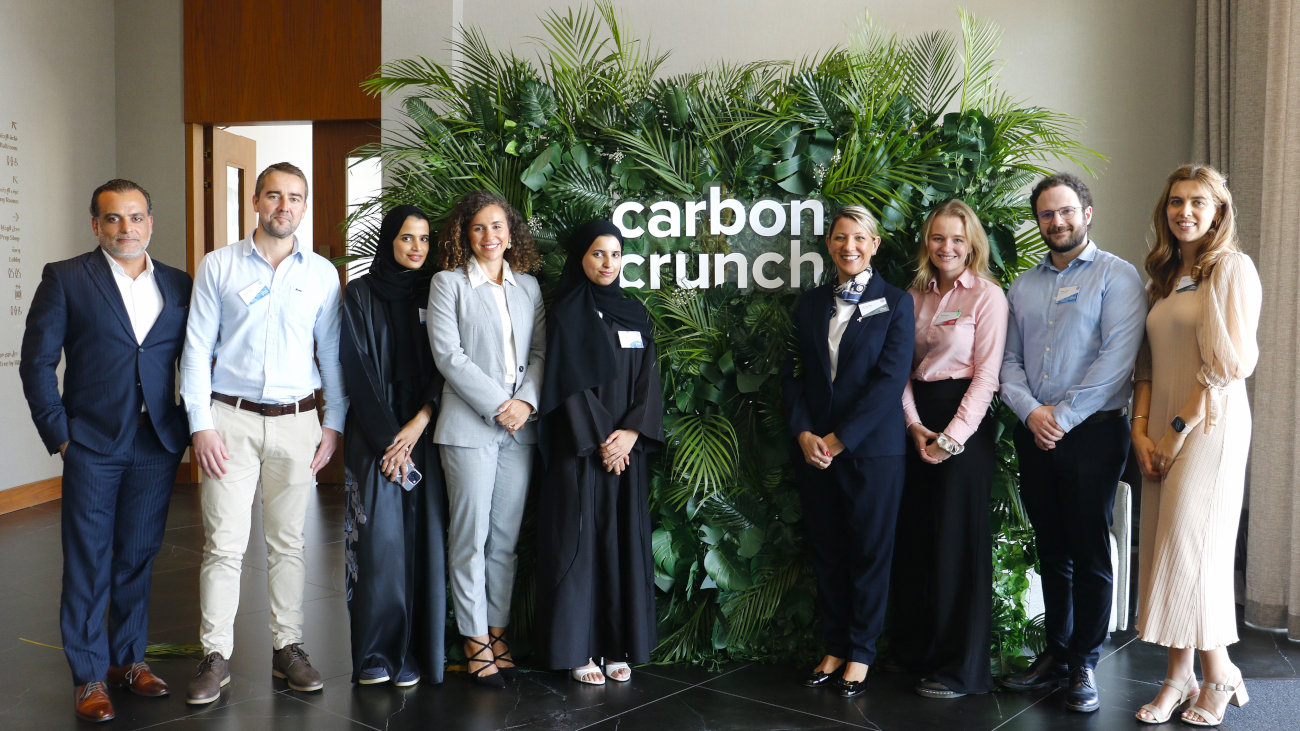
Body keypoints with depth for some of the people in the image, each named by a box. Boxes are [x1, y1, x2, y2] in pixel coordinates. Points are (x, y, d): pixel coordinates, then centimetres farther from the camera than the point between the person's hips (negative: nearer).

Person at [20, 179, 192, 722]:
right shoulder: (66, 279, 0)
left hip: (157, 444, 3)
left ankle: (128, 658, 26)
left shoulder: (179, 285, 8)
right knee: (88, 563, 3)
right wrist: (58, 432, -6)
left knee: (138, 556, 12)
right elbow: (37, 362, -2)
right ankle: (89, 677, 13)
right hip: (93, 444, -3)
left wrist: (191, 427, 3)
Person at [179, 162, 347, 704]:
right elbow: (197, 350, 2)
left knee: (288, 542, 8)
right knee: (224, 543, -2)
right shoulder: (218, 266, 4)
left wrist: (334, 424, 4)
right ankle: (216, 655, 9)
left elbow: (333, 354, 10)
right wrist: (201, 424, -5)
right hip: (230, 419, -1)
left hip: (296, 421, 1)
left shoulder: (322, 273, 7)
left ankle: (287, 647, 18)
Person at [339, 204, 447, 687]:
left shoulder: (435, 294, 10)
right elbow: (357, 368, -3)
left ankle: (414, 652, 6)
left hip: (425, 430, 2)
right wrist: (389, 438, -10)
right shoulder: (361, 294, 4)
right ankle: (375, 652, 3)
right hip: (375, 431, -2)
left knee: (422, 538, -2)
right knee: (380, 536, -6)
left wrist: (419, 424, -10)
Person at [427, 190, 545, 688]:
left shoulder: (529, 287, 14)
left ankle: (498, 627, 18)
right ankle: (475, 636, 11)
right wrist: (497, 405, -12)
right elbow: (448, 355, -7)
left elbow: (541, 351, 10)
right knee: (471, 535, 0)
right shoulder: (448, 284, 2)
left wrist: (527, 401, -7)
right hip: (469, 426, -4)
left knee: (506, 536, 8)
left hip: (520, 426, 4)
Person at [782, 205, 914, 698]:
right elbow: (794, 374, 9)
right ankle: (834, 648, 22)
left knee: (869, 552, 5)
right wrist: (803, 433, -7)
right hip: (814, 448, 4)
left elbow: (891, 379, -10)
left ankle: (860, 653, 18)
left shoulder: (895, 303, -1)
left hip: (872, 448, -3)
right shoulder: (809, 304, 11)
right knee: (826, 552, 9)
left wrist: (840, 438, -14)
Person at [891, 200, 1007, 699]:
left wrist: (953, 436, -14)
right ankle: (914, 650, 22)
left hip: (964, 423, -5)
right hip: (916, 424, 5)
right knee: (913, 539, 8)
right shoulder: (915, 296, 12)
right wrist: (914, 426, -4)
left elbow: (986, 374, -8)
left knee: (959, 542, -1)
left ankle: (962, 668, 9)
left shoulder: (987, 295, -3)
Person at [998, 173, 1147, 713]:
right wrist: (1030, 411, -8)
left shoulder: (1116, 276, -2)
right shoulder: (1023, 286, 14)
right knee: (1051, 552, 12)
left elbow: (1117, 357, -13)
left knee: (1089, 555, 0)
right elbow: (1010, 361, 10)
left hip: (1092, 431, -4)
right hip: (1034, 436, 5)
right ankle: (1055, 654, 22)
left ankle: (1085, 664, 11)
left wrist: (1063, 417, -14)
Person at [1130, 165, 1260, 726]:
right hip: (1162, 434, 7)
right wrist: (1141, 429, 1)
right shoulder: (1166, 276, 17)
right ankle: (1178, 677, 11)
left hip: (1209, 426, -6)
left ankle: (1218, 678, 10)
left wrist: (1177, 430, -11)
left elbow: (1228, 363, -12)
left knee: (1192, 548, -7)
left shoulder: (1231, 268, -5)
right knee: (1165, 549, 4)